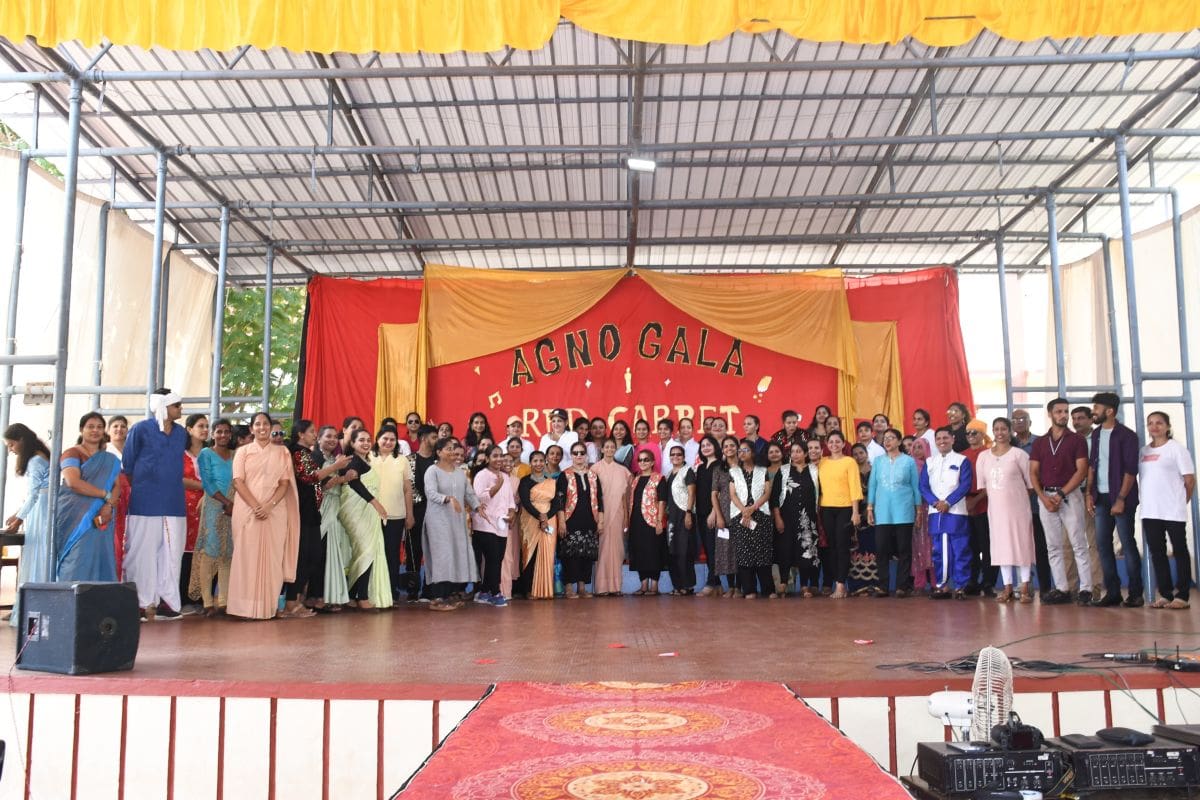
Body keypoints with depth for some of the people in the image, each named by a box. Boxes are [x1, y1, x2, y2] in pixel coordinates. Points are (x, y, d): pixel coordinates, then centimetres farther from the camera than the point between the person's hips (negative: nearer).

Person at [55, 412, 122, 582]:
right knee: (78, 562, -9)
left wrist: (109, 506, -15)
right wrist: (105, 495, -12)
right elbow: (73, 483, -13)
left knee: (99, 560, 0)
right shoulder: (72, 453, 2)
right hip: (75, 517, -4)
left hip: (100, 518, 4)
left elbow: (117, 487, 5)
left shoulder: (111, 461, 17)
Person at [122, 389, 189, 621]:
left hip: (174, 503, 5)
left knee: (171, 552, 4)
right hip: (146, 503, -5)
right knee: (144, 553, -1)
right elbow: (127, 465, 4)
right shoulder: (140, 430, -3)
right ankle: (142, 602, 5)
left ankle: (166, 600, 10)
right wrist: (140, 487, 10)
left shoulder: (181, 433, 12)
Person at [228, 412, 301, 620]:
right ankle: (248, 605, -1)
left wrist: (269, 505, -12)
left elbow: (285, 483, 3)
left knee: (272, 556, -1)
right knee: (248, 555, -3)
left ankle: (271, 605, 2)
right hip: (247, 511, 0)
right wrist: (255, 506, -13)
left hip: (274, 512, 0)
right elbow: (238, 481, -1)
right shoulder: (242, 452, 10)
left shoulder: (282, 452, 11)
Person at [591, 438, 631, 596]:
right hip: (601, 511, -3)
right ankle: (601, 586, -3)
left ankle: (615, 585, 6)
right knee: (602, 546, -6)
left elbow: (626, 494, 13)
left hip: (617, 511, 3)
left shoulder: (622, 470, 12)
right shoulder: (595, 468, 1)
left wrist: (626, 515, 7)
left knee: (616, 546, 2)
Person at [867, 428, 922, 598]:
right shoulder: (878, 461, 9)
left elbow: (915, 486, 6)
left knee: (903, 549, 1)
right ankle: (882, 586, 7)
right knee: (881, 549, -1)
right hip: (882, 512, 2)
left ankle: (902, 586, 8)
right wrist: (869, 508, 3)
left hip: (903, 512, -2)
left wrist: (919, 509, 3)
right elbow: (872, 485, 9)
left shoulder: (909, 461, 4)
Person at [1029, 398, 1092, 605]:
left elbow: (1081, 470, -5)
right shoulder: (1039, 442, 12)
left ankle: (1085, 589, -4)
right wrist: (1043, 497, -6)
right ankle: (1062, 589, 10)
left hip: (1070, 495, -3)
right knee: (1053, 547, 5)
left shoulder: (1077, 440, 3)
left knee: (1079, 545, -5)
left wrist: (1061, 494, -12)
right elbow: (1033, 472, 8)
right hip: (1045, 497, 4)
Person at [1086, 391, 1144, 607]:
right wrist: (1089, 493, 7)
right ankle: (1112, 592, 11)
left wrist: (1121, 499, -16)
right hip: (1101, 498, 6)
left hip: (1120, 497, -6)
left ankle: (1135, 593, 6)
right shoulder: (1096, 434, 12)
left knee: (1128, 543, -2)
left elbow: (1131, 470, -12)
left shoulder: (1126, 435, -8)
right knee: (1103, 544, 5)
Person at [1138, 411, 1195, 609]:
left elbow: (1190, 480, -3)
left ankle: (1181, 595, 4)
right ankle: (1165, 594, 13)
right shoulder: (1143, 451, 11)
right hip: (1150, 511, 5)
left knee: (1180, 551, 1)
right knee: (1157, 553, 6)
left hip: (1173, 511, -5)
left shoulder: (1176, 449, -3)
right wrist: (1147, 500, 6)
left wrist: (1181, 502, 2)